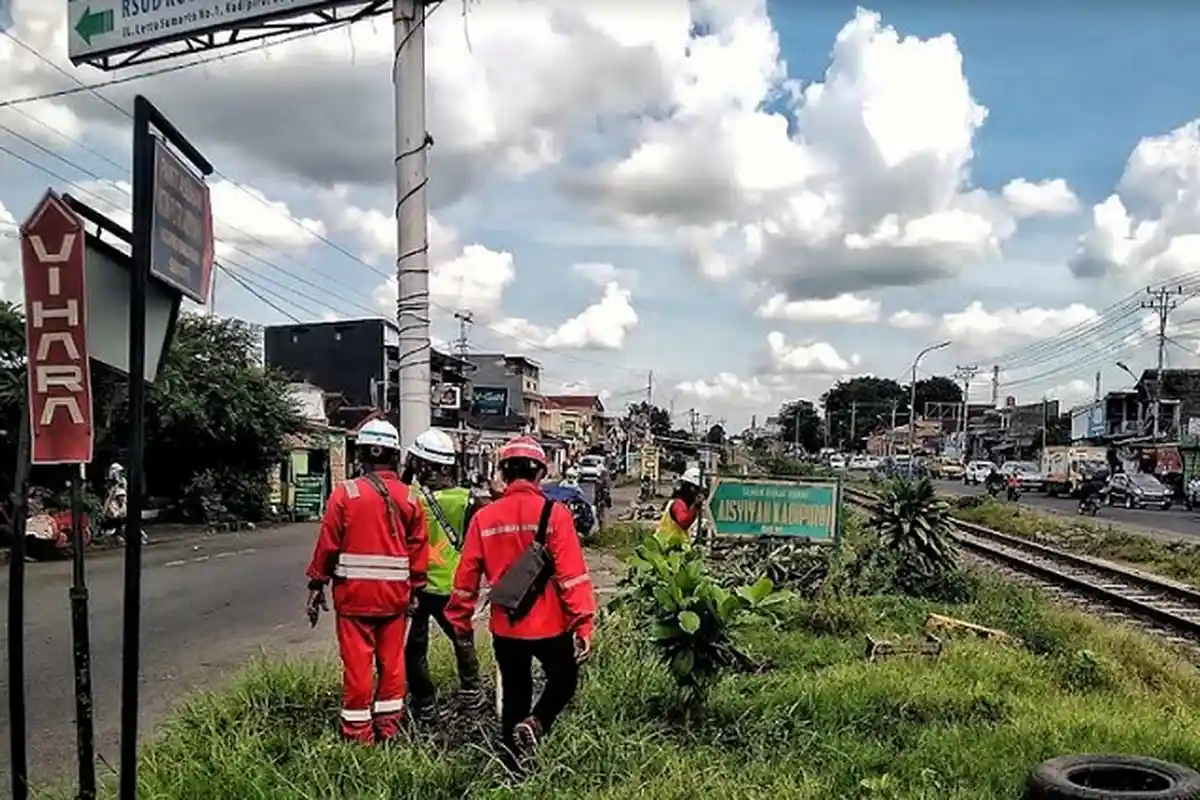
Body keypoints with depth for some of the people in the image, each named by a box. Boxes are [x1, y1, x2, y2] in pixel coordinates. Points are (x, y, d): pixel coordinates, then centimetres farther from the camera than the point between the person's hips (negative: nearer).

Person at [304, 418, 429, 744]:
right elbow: (419, 549, 3)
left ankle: (358, 734, 12)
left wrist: (316, 585, 5)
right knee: (392, 662, 13)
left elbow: (327, 544, -5)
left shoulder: (345, 493, -7)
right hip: (395, 594, 3)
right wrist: (415, 590, 13)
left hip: (354, 593, -2)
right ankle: (389, 729, 22)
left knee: (357, 664, 5)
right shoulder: (409, 498, 1)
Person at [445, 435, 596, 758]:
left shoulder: (484, 517, -3)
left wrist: (460, 623, 13)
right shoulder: (554, 514, -12)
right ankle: (535, 723, -3)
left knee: (514, 696, 19)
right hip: (550, 625, -3)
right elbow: (572, 575, -16)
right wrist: (583, 623, -12)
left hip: (505, 627, 3)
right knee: (564, 681, 21)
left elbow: (467, 577, 2)